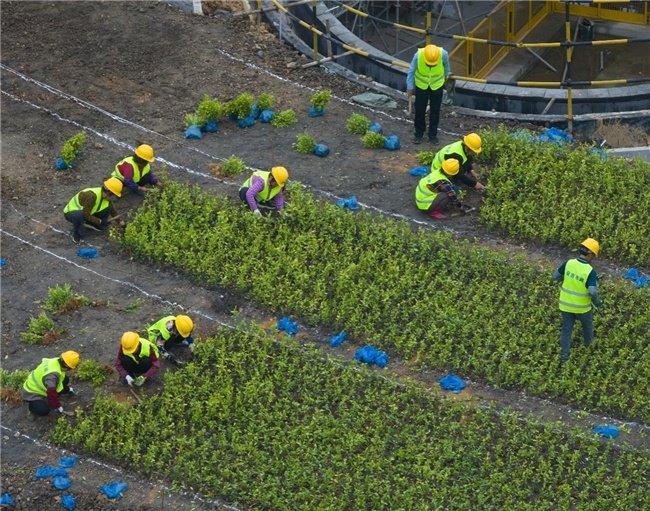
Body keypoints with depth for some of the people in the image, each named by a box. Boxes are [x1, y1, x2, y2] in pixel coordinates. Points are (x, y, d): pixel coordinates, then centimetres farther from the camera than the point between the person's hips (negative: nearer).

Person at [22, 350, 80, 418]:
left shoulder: (57, 361, -11)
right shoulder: (52, 375, -40)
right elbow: (51, 393, -41)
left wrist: (68, 387, 27)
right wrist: (58, 407, -30)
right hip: (32, 393, -9)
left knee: (65, 379, 1)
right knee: (43, 411, -30)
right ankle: (32, 404, 2)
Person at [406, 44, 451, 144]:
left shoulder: (443, 54, -28)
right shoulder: (418, 55, -31)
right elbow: (411, 71, -14)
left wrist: (446, 75, 16)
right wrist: (410, 88, -9)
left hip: (437, 86, 1)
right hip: (421, 85, 0)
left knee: (435, 111, 9)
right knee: (419, 110, 7)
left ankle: (433, 135, 23)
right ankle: (418, 134, 24)